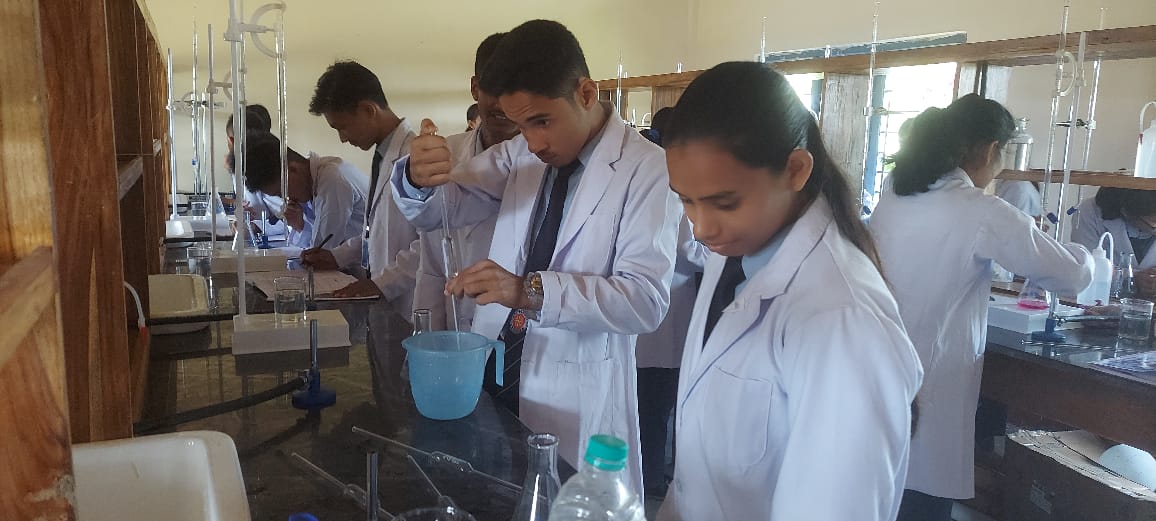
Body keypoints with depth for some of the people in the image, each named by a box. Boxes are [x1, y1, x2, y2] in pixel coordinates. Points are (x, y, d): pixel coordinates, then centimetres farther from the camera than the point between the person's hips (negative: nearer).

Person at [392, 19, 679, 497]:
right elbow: (440, 206, 5)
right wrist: (416, 176, -19)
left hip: (574, 400, -5)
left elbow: (647, 299, -21)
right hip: (492, 376, 6)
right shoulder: (519, 155, 6)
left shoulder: (646, 169, -13)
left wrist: (530, 291, -33)